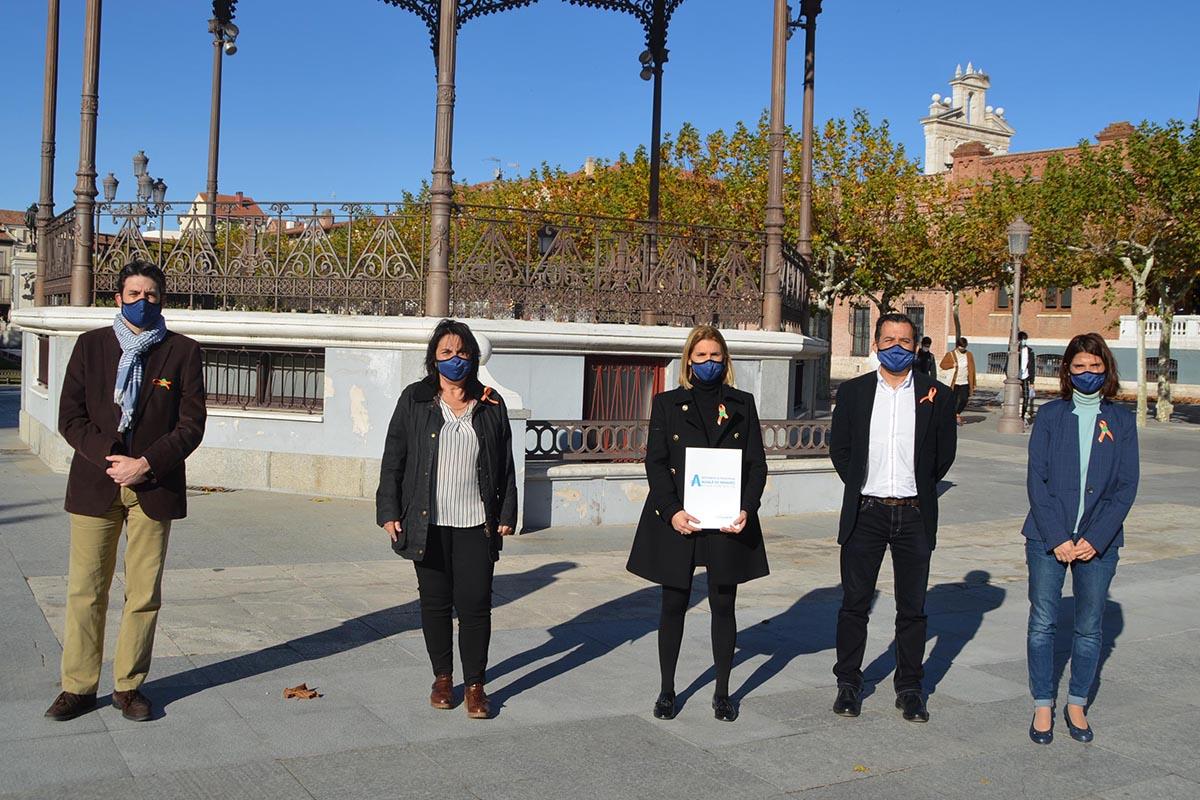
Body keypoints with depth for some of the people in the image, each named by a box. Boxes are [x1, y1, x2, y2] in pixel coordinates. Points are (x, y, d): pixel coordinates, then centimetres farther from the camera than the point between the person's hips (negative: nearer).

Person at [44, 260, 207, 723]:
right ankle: (78, 686, 16)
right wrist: (107, 459, -12)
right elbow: (70, 416, 3)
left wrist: (146, 464, -12)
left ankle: (129, 686, 17)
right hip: (95, 486, 1)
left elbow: (191, 424, 0)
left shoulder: (182, 352, 4)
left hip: (154, 487, -1)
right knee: (85, 591, 3)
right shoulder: (91, 345, 8)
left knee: (144, 594, 4)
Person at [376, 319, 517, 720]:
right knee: (435, 602, 10)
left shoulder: (490, 404, 6)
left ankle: (475, 685, 10)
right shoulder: (414, 400, 4)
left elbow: (505, 464, 9)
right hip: (427, 523, 0)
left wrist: (506, 514, 4)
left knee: (475, 604, -2)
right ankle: (442, 678, 25)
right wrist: (389, 512, -2)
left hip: (476, 524, 0)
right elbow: (393, 458, 3)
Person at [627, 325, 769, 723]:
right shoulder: (667, 403, 5)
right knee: (674, 604, 7)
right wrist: (671, 511, -14)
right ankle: (667, 690, 20)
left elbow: (757, 465, 5)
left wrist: (746, 509, -11)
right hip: (677, 520, -1)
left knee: (723, 606, 7)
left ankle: (722, 692, 20)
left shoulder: (742, 404, 8)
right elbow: (655, 463, -1)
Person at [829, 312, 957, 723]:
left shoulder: (936, 395, 2)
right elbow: (839, 448, 8)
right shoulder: (853, 392, 3)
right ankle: (848, 682, 19)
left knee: (912, 608, 7)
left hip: (914, 515, 0)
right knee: (854, 603, 6)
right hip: (865, 513, 0)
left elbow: (945, 453, 8)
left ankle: (910, 688, 19)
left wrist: (919, 489, 7)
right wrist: (860, 486, 5)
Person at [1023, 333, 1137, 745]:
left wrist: (1095, 539, -10)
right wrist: (1056, 538, -11)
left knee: (1089, 627, 9)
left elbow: (1126, 486, 0)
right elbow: (1036, 479, -3)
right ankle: (1043, 706, 15)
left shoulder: (1121, 421, 3)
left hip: (1099, 541, 1)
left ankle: (1077, 704, 24)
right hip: (1047, 538, -1)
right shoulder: (1050, 415, 1)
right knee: (1043, 623, 2)